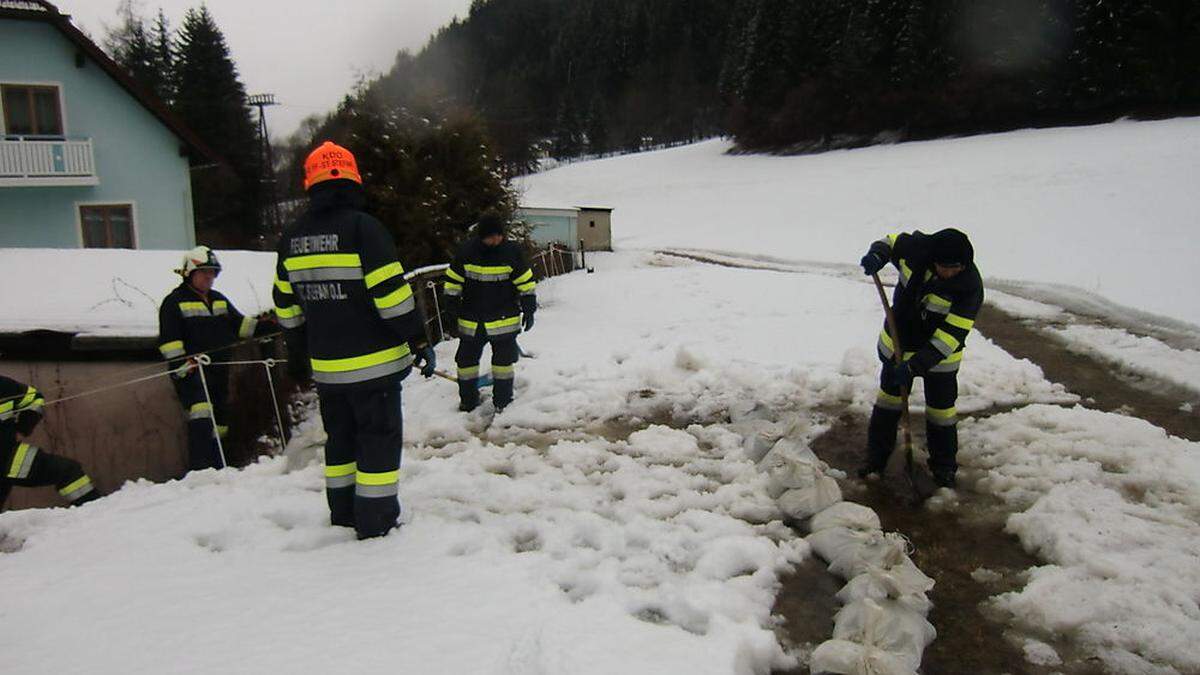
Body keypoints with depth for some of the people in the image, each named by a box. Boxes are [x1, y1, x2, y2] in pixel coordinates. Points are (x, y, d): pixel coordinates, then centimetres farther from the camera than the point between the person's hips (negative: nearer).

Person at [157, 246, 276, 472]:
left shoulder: (220, 300, 19)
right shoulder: (174, 302, -2)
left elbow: (239, 324, 20)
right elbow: (169, 340, -9)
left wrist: (261, 326, 2)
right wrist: (181, 364, -21)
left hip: (218, 370, 8)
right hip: (191, 372, -7)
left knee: (220, 421, 11)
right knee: (201, 412, -27)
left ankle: (216, 468, 22)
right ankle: (199, 468, -30)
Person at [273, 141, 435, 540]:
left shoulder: (292, 237, 7)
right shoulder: (362, 227, -14)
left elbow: (287, 305, 14)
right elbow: (391, 293, -18)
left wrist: (297, 353, 25)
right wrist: (419, 342, -10)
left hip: (326, 366, 6)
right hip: (373, 363, -6)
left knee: (340, 438, 20)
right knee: (379, 439, 4)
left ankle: (343, 512, 29)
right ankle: (375, 519, 9)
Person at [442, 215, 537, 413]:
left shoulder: (512, 251, -10)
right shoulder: (466, 252, -9)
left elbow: (526, 282, -2)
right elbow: (453, 282, 1)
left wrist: (529, 310, -3)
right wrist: (452, 312, 1)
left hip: (504, 320, -1)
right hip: (471, 320, 2)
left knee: (504, 359, 4)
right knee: (466, 360, 9)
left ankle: (502, 400, 19)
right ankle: (468, 400, 25)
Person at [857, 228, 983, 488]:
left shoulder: (970, 287, -29)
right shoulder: (916, 247, -20)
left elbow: (949, 338, -29)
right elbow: (890, 242, 3)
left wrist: (915, 366, -33)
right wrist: (877, 255, -20)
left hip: (940, 357, -3)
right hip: (898, 343, 3)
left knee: (941, 411, 8)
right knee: (889, 399, 14)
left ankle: (943, 466, 29)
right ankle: (877, 457, 29)